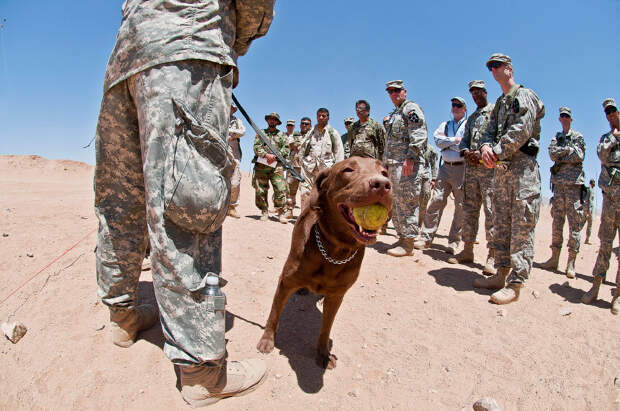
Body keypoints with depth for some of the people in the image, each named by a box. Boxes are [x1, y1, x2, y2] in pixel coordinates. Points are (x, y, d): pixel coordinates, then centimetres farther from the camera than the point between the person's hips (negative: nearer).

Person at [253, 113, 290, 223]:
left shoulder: (282, 135, 17)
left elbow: (286, 149, 5)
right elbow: (256, 147, 3)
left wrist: (275, 156, -10)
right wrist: (266, 155, -13)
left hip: (277, 165, -1)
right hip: (261, 165, 1)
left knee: (280, 189, -11)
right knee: (260, 190, 0)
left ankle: (281, 213, -7)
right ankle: (264, 212, 10)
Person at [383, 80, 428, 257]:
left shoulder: (411, 108, -3)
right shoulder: (394, 114, 26)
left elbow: (418, 135, -16)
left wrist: (410, 158, -25)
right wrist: (387, 164, 21)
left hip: (408, 164, -10)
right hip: (394, 165, 10)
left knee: (407, 203, -9)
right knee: (397, 203, 11)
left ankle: (408, 243, -6)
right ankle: (402, 238, 19)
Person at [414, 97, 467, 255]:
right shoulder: (445, 125, 18)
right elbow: (438, 140, 0)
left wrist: (447, 143, -8)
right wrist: (455, 140, -8)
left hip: (462, 168, -3)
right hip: (445, 167, 3)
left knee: (461, 206, 0)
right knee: (436, 200, -2)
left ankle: (454, 241, 9)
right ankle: (426, 237, 2)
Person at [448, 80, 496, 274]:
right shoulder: (471, 117, 25)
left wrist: (483, 152, -18)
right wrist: (466, 152, -2)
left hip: (489, 166, -7)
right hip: (470, 167, 7)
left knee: (491, 210, -10)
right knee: (469, 209, 6)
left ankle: (492, 256, -8)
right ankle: (467, 250, 12)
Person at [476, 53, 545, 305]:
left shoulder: (525, 96, 0)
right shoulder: (499, 103, 24)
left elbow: (521, 131, -14)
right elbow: (490, 130, 13)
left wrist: (497, 153, -15)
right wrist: (486, 147, -8)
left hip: (522, 167, -8)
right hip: (501, 168, 8)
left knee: (521, 227, -8)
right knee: (500, 225, 9)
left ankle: (515, 284, -7)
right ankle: (501, 274, 17)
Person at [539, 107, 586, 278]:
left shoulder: (578, 136, 10)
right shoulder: (555, 138, 18)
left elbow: (579, 156, -5)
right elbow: (553, 154, 0)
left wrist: (560, 155, 0)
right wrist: (569, 149, -5)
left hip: (574, 182, -3)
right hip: (558, 182, 3)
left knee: (574, 223, -6)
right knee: (557, 221, 2)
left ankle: (571, 263, -5)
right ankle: (554, 258, 6)